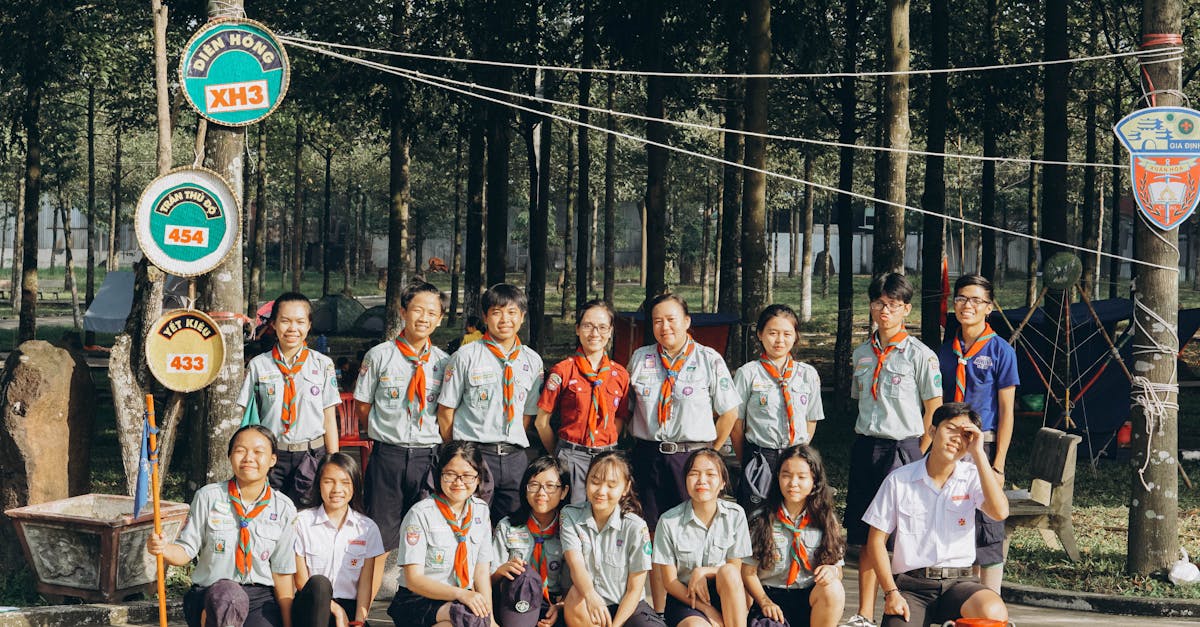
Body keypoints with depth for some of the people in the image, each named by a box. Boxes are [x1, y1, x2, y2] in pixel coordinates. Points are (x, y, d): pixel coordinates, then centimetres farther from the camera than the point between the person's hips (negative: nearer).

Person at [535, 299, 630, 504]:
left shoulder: (620, 374, 8)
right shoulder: (563, 371, -2)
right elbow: (542, 421, 2)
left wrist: (607, 450, 9)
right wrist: (558, 455, 7)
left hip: (607, 455, 3)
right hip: (572, 457, -3)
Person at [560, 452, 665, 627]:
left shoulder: (636, 527, -5)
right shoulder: (570, 516, -2)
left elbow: (634, 589, -4)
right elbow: (575, 563, -19)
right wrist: (590, 596, -41)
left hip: (627, 607, 0)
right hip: (586, 607, 0)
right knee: (575, 595, -36)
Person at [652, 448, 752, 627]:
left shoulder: (735, 515, -1)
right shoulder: (669, 521, -7)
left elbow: (735, 569, 4)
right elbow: (669, 581, -4)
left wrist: (703, 572, -16)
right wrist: (708, 610, -15)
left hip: (726, 596, 3)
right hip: (684, 598, -3)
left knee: (728, 572, -32)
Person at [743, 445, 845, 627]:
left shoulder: (826, 521, 7)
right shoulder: (761, 520, 2)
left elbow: (838, 568, 7)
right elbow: (748, 571, 1)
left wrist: (832, 571, -18)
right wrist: (765, 603, -14)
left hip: (811, 599, 3)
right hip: (771, 596, -3)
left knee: (833, 589, -32)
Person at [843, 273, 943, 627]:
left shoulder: (920, 355, -3)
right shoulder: (861, 355, 13)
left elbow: (934, 411, -3)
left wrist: (920, 460, -7)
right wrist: (863, 444, 11)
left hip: (903, 448, -5)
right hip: (865, 448, 5)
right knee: (865, 534, 5)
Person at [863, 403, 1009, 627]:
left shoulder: (972, 477, 5)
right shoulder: (899, 480, 3)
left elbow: (1000, 512, -15)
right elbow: (876, 541, 5)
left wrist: (978, 453, -12)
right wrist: (891, 592, -8)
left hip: (958, 582, 1)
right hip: (911, 584, -1)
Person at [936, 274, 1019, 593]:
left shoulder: (1000, 351, -2)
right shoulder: (946, 351, 11)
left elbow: (1006, 411, -5)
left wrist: (998, 463, -11)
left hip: (985, 445, -4)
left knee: (987, 529, -4)